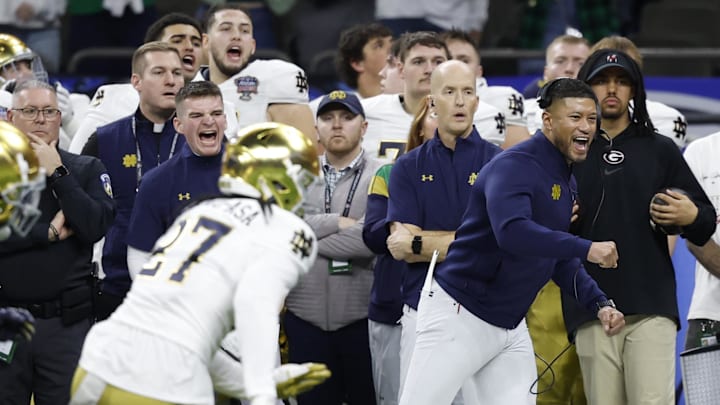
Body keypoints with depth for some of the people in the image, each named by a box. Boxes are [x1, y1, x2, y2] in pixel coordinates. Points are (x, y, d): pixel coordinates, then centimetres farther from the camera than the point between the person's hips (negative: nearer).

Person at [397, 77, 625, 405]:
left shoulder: (566, 181, 10)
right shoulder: (515, 166, -18)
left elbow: (560, 259, 17)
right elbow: (513, 232, -37)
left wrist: (599, 304, 3)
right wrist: (586, 249, -35)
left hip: (510, 326, 8)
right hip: (459, 314, -8)